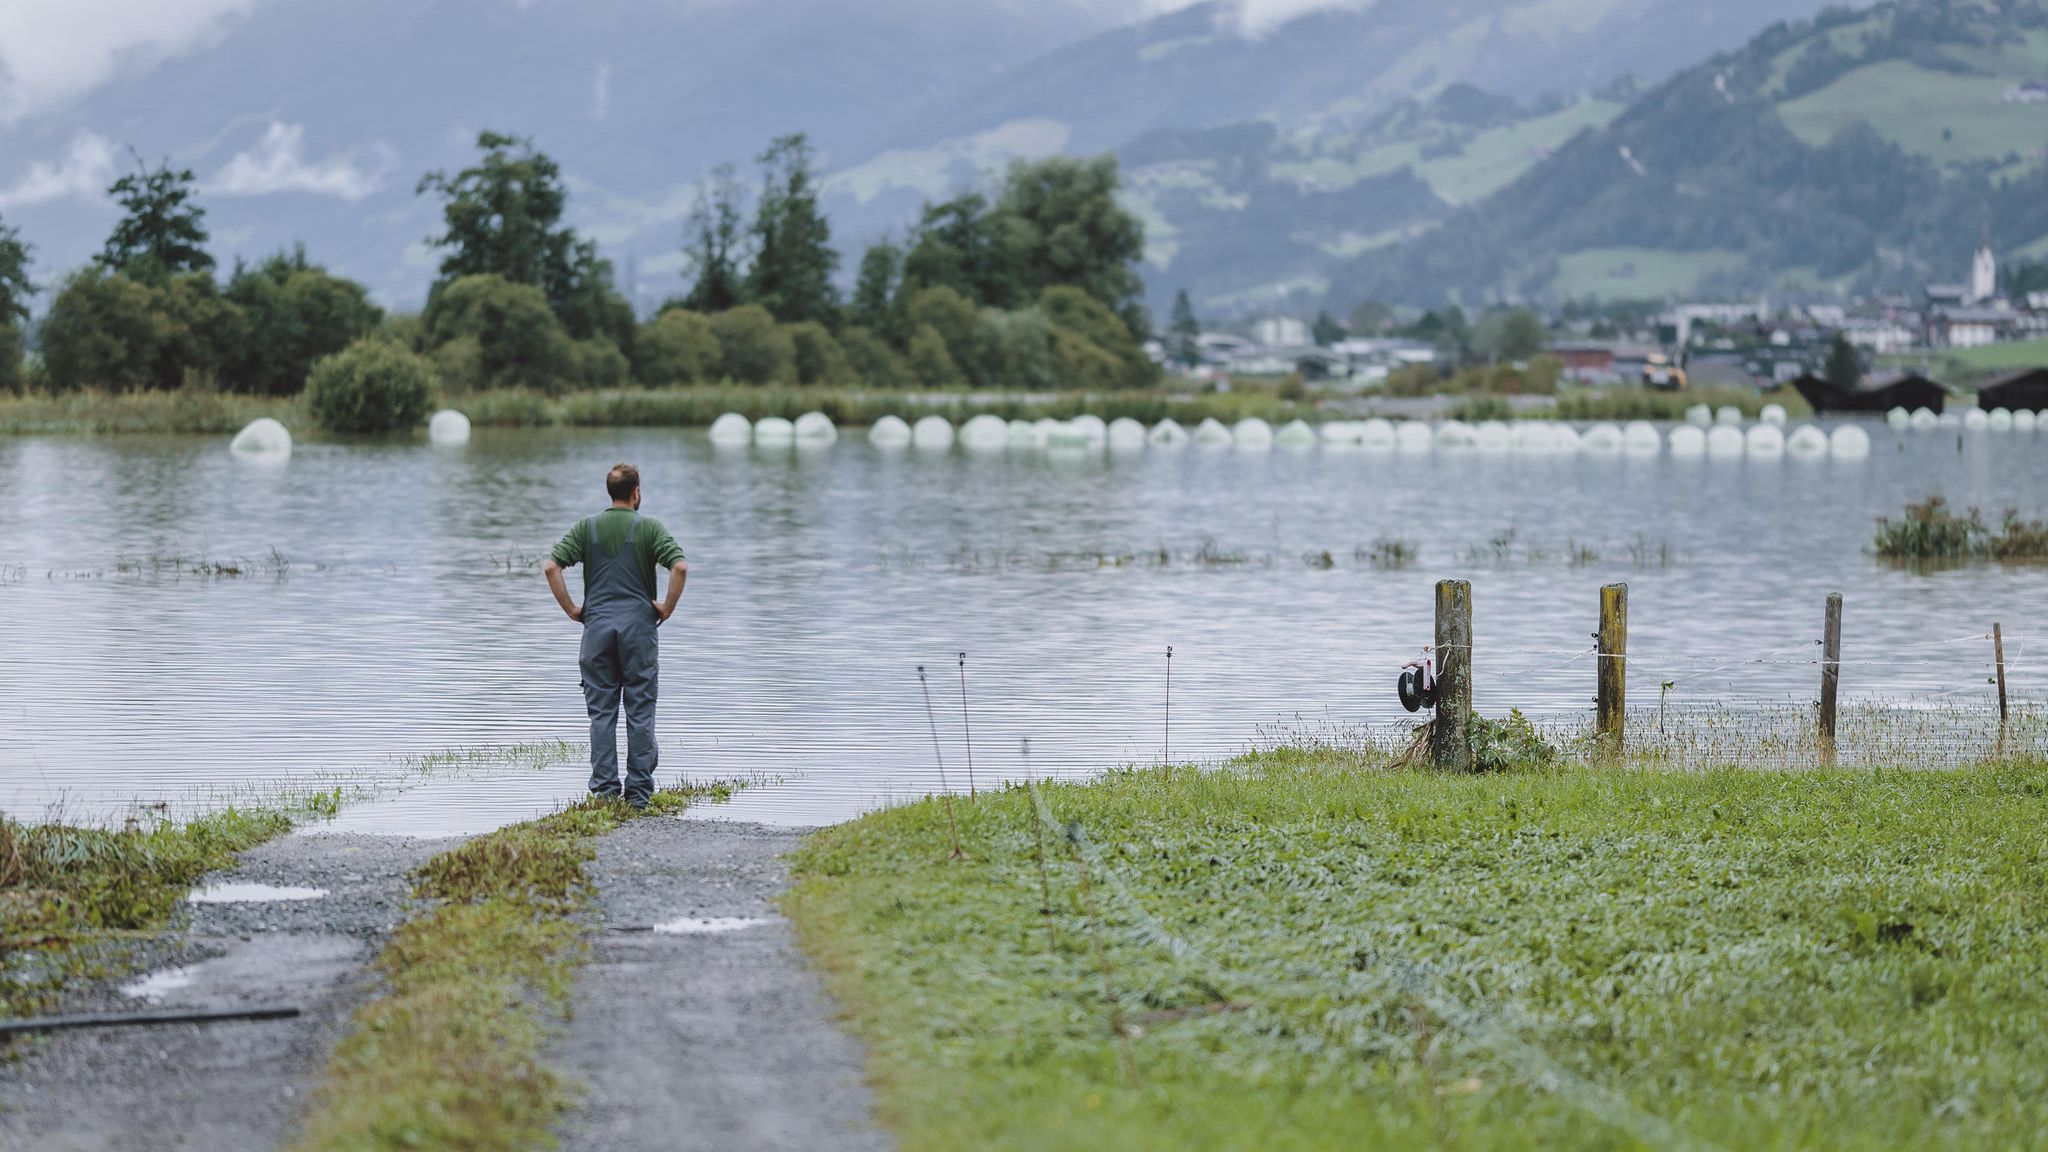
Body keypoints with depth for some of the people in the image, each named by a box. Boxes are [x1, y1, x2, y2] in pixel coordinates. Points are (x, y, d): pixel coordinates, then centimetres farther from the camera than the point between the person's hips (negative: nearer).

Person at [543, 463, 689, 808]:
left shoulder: (586, 527, 6)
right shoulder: (649, 527, -1)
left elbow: (552, 566, -3)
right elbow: (680, 566, -14)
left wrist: (571, 609, 5)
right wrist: (668, 608, -2)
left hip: (597, 624, 2)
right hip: (639, 624, -2)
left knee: (601, 711, 5)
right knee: (640, 711, 2)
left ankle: (604, 788, 1)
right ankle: (639, 790, 1)